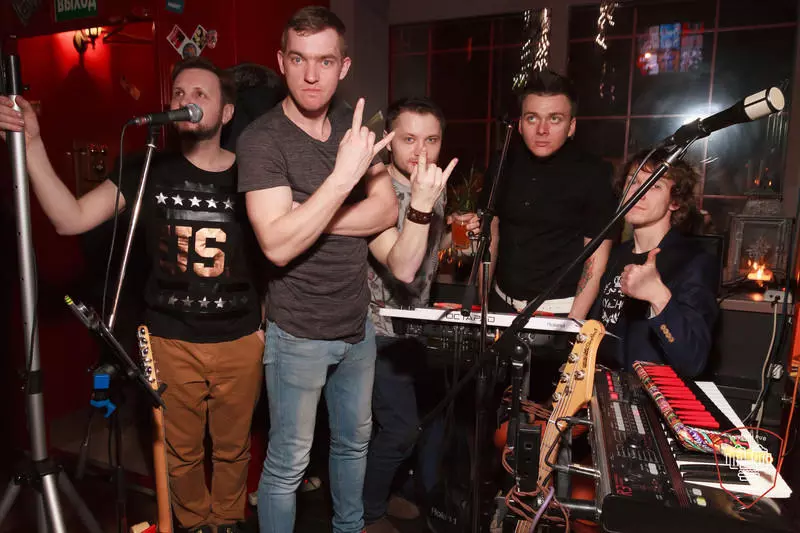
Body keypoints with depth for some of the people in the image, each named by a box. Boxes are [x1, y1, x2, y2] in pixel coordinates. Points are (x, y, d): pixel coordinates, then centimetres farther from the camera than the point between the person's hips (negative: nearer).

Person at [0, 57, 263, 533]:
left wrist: (270, 324, 0)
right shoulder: (149, 171, -1)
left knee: (232, 448, 16)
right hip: (172, 341, 1)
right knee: (181, 450, 17)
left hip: (240, 341, 0)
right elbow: (71, 219, -9)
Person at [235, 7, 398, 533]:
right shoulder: (261, 140, -15)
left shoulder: (352, 124, 3)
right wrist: (343, 174, -30)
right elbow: (278, 245, -26)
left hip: (357, 324, 6)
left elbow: (387, 211, -5)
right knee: (288, 463, 9)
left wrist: (312, 220, -17)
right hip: (299, 334, -6)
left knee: (354, 441, 23)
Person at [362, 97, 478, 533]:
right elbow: (401, 268, -35)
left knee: (414, 413, 18)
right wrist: (421, 204, -45)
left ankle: (377, 492, 41)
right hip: (379, 329, -8)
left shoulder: (433, 185, 1)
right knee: (400, 426, -4)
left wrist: (456, 233, -5)